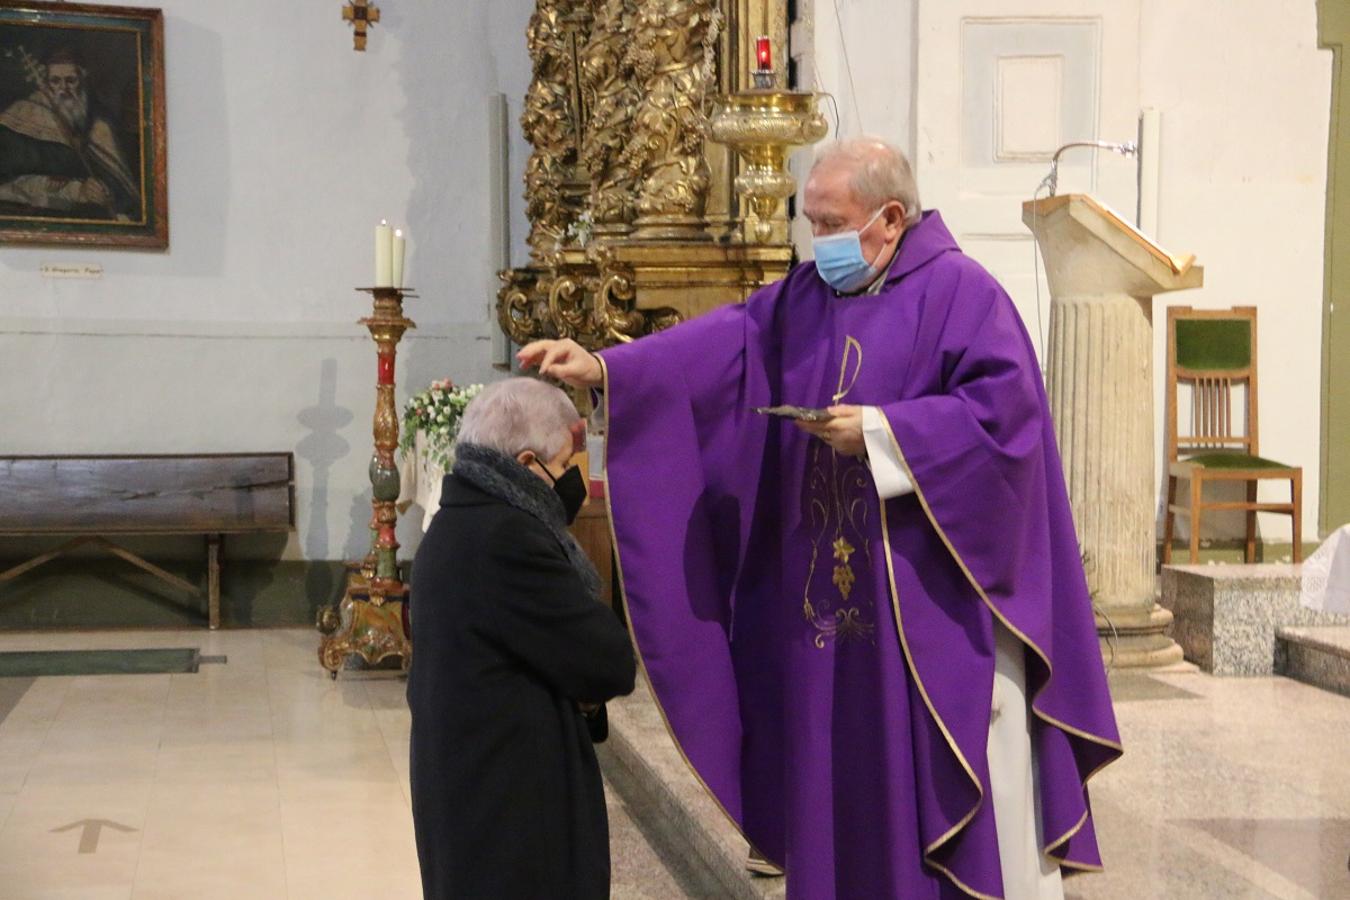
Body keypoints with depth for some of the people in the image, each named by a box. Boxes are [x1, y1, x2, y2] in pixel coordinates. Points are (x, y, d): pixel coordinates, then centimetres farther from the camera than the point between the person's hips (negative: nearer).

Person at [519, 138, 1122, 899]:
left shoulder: (960, 292, -8)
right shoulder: (809, 295, 11)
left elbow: (1005, 408, -17)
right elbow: (726, 344, 3)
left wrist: (881, 431, -18)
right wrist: (604, 368, -8)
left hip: (933, 599, -6)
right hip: (834, 597, 7)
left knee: (963, 780, 0)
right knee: (845, 775, 11)